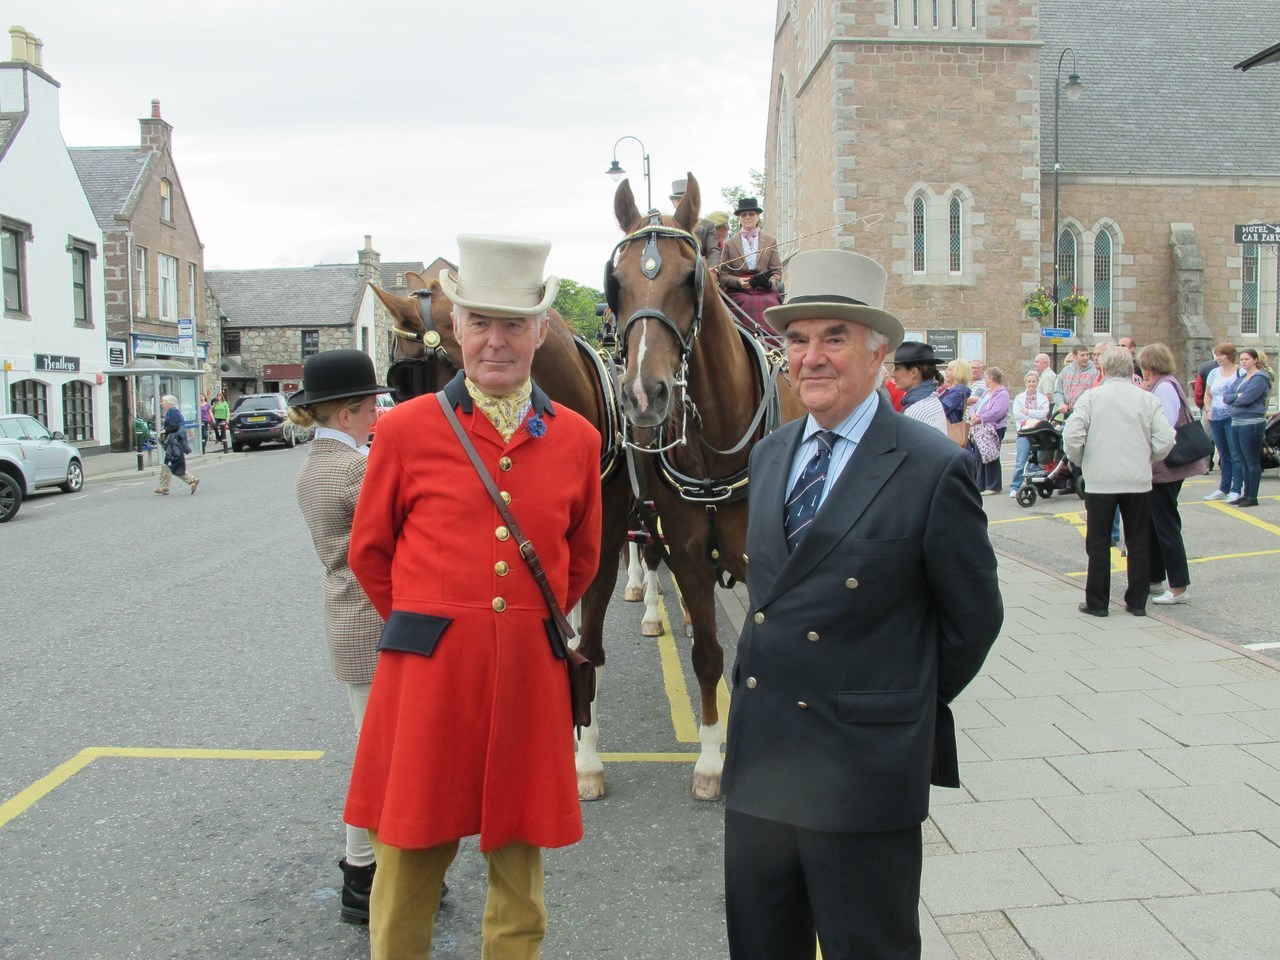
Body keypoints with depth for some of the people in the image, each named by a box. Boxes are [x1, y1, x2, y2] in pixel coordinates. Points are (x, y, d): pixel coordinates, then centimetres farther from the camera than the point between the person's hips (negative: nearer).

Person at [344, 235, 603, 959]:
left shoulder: (578, 439, 4)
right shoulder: (405, 429, -2)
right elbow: (369, 551, 9)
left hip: (531, 673, 2)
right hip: (427, 673, -1)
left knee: (519, 858, 16)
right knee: (410, 857, 10)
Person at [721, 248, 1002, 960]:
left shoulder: (934, 468, -12)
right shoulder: (770, 454, 7)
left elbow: (974, 618, -4)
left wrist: (913, 706, 5)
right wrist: (766, 675, 11)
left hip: (864, 765, -6)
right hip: (759, 757, 6)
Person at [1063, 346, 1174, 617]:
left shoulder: (1091, 396, -4)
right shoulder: (1148, 399, 2)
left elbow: (1072, 435, -12)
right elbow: (1165, 441, -4)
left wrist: (1080, 461, 5)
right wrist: (1146, 461, 14)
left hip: (1100, 481, -2)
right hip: (1139, 482, 2)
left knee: (1098, 544, 7)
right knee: (1138, 543, 12)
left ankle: (1097, 603, 11)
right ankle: (1137, 602, 17)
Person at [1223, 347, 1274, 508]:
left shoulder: (1260, 378, -8)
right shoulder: (1241, 378, 18)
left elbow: (1246, 399, -19)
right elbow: (1225, 396, 8)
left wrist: (1233, 399, -1)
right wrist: (1238, 396, -10)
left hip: (1252, 423, -9)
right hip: (1236, 422, 9)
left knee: (1252, 461, -4)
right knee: (1243, 461, 12)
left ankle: (1252, 497, -1)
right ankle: (1246, 494, 19)